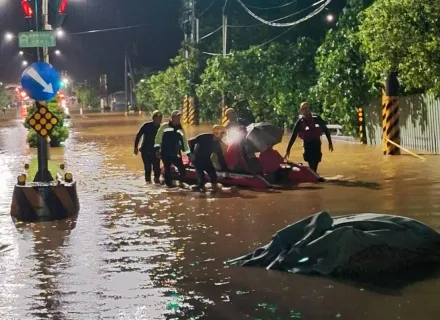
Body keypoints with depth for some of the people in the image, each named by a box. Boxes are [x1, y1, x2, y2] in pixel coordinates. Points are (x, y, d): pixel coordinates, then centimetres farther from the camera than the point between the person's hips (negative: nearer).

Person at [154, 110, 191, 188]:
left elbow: (184, 142, 18)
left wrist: (189, 154, 16)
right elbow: (158, 138, -1)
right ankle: (169, 184, 7)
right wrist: (157, 149, -9)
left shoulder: (181, 130, 14)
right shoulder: (164, 127, 1)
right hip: (165, 153, -3)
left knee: (182, 168, -4)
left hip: (176, 154, 3)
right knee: (167, 169, -5)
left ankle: (181, 183, 17)